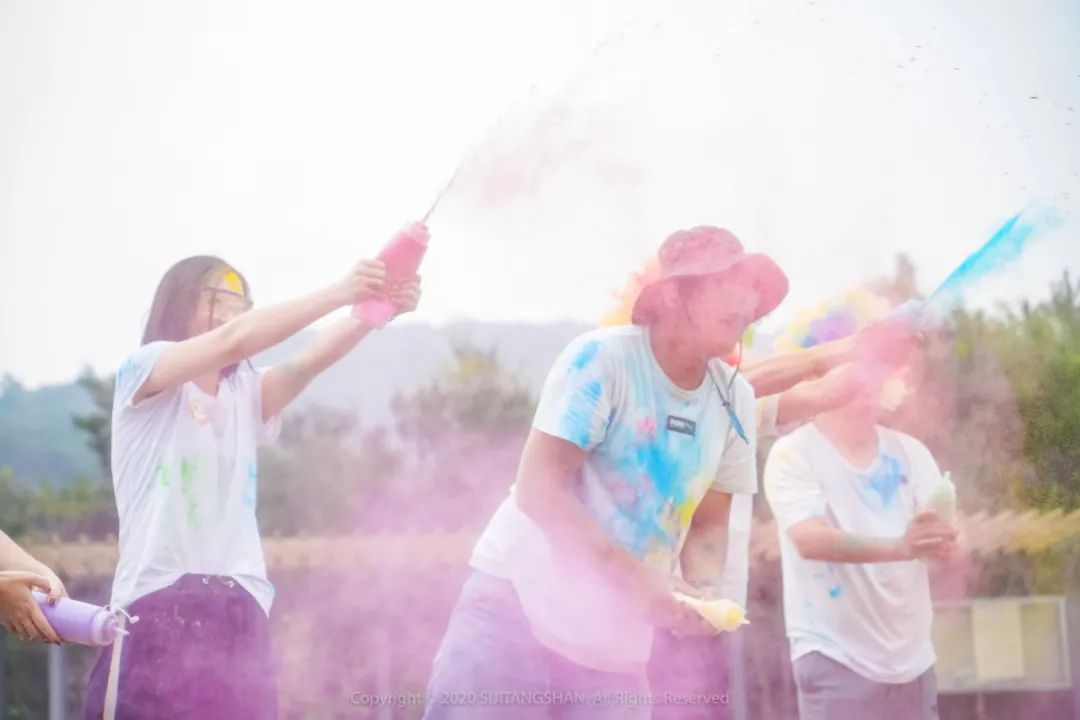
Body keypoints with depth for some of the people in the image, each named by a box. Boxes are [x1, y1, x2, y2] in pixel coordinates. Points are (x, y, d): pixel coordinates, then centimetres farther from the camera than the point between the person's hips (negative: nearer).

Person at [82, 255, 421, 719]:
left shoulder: (244, 396, 18)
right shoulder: (142, 371, 2)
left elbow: (313, 359, -2)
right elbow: (234, 339, -15)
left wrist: (378, 307, -19)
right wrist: (337, 292, -22)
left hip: (240, 616, 5)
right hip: (157, 608, -5)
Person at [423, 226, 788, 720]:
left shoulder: (735, 401, 3)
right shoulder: (603, 359, -13)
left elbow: (707, 524, 11)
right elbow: (539, 489, -19)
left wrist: (702, 591, -11)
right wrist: (637, 579, -27)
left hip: (617, 647, 5)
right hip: (521, 608, -5)